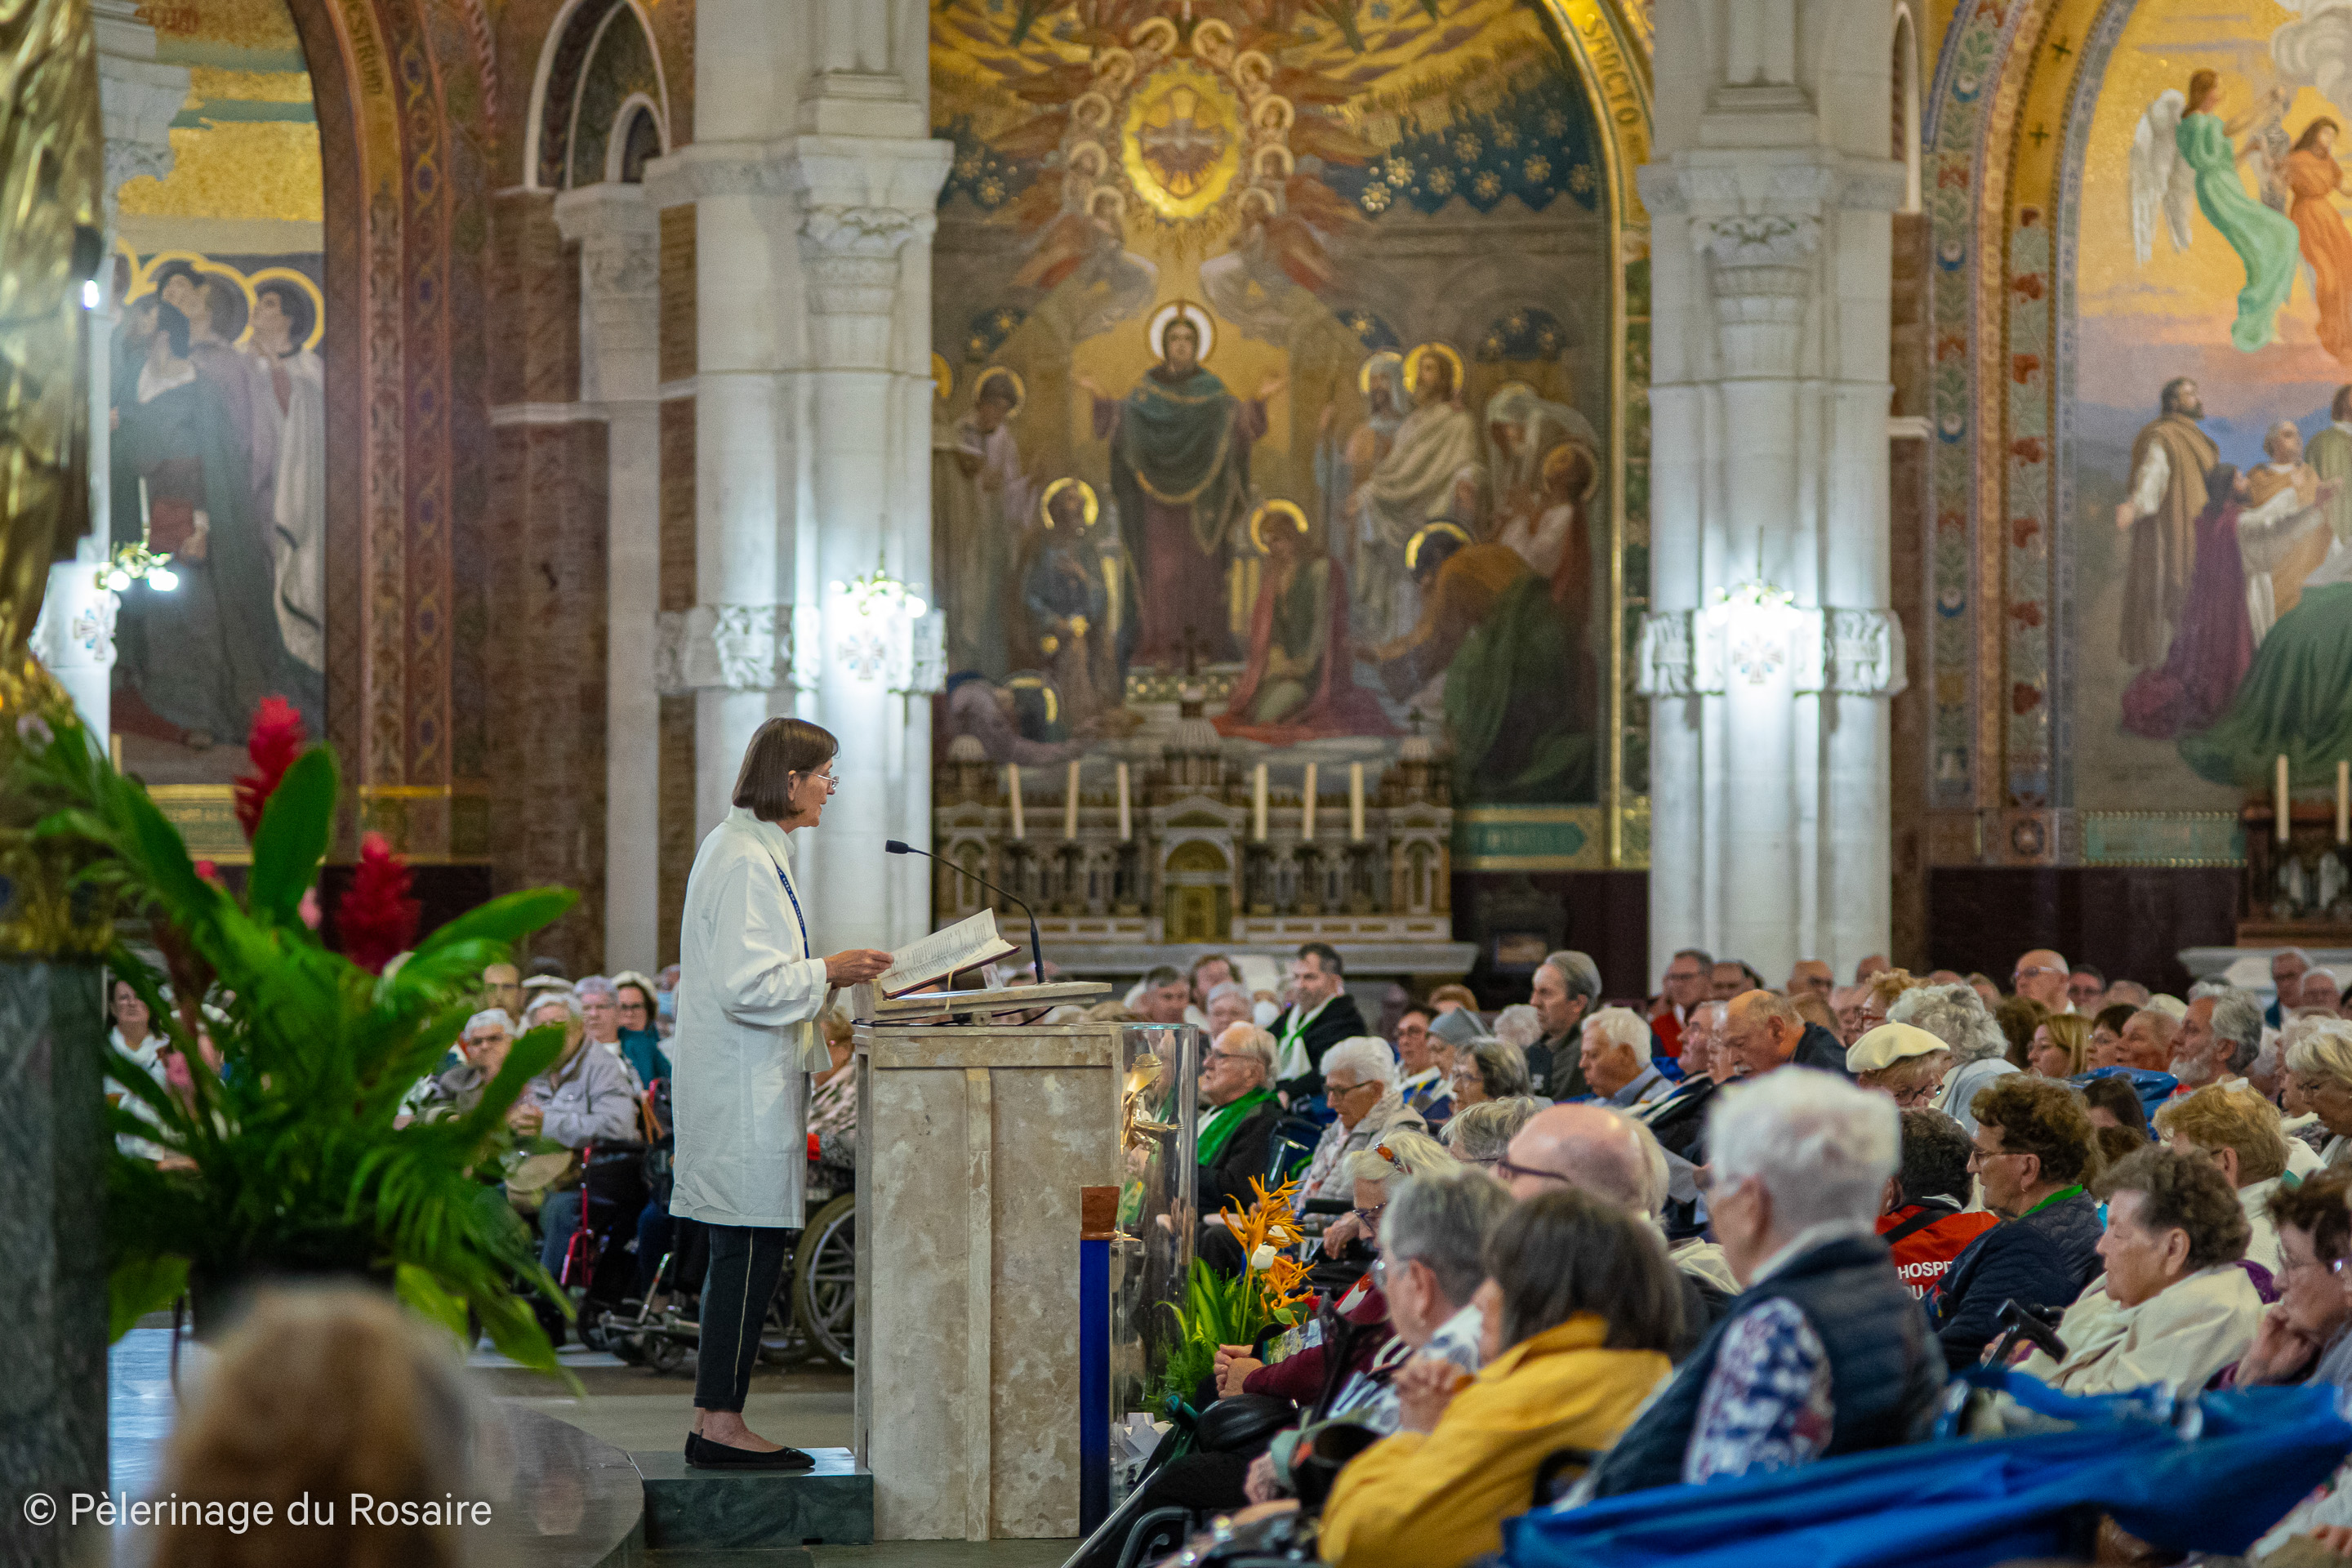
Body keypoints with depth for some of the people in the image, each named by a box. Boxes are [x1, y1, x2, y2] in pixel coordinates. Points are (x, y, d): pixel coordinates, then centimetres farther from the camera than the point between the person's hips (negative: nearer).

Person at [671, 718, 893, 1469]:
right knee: (751, 1251, -8)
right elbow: (745, 985, -22)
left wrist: (828, 974, 18)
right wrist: (828, 972, -14)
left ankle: (716, 1421, 13)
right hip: (745, 1089, -11)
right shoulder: (744, 861, -17)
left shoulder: (745, 848, 17)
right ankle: (720, 1422, -5)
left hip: (743, 1082, 11)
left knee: (745, 1255, 11)